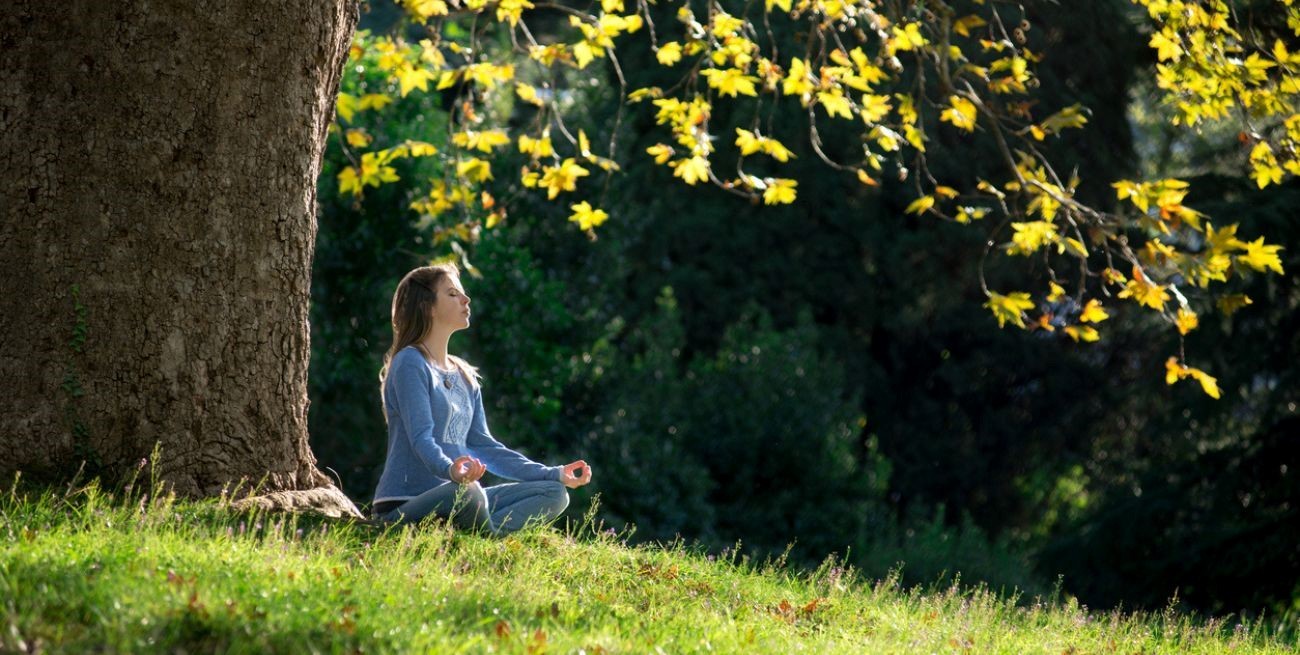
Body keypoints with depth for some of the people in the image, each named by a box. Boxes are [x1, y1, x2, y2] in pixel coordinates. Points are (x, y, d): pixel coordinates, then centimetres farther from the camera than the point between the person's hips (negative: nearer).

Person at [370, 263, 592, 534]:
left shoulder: (465, 376, 20)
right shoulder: (410, 363, -6)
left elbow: (483, 446, 18)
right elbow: (421, 438, -19)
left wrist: (555, 475, 11)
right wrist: (450, 470, -41)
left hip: (454, 501, 9)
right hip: (403, 506, -9)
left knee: (554, 493, -4)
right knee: (466, 491, -40)